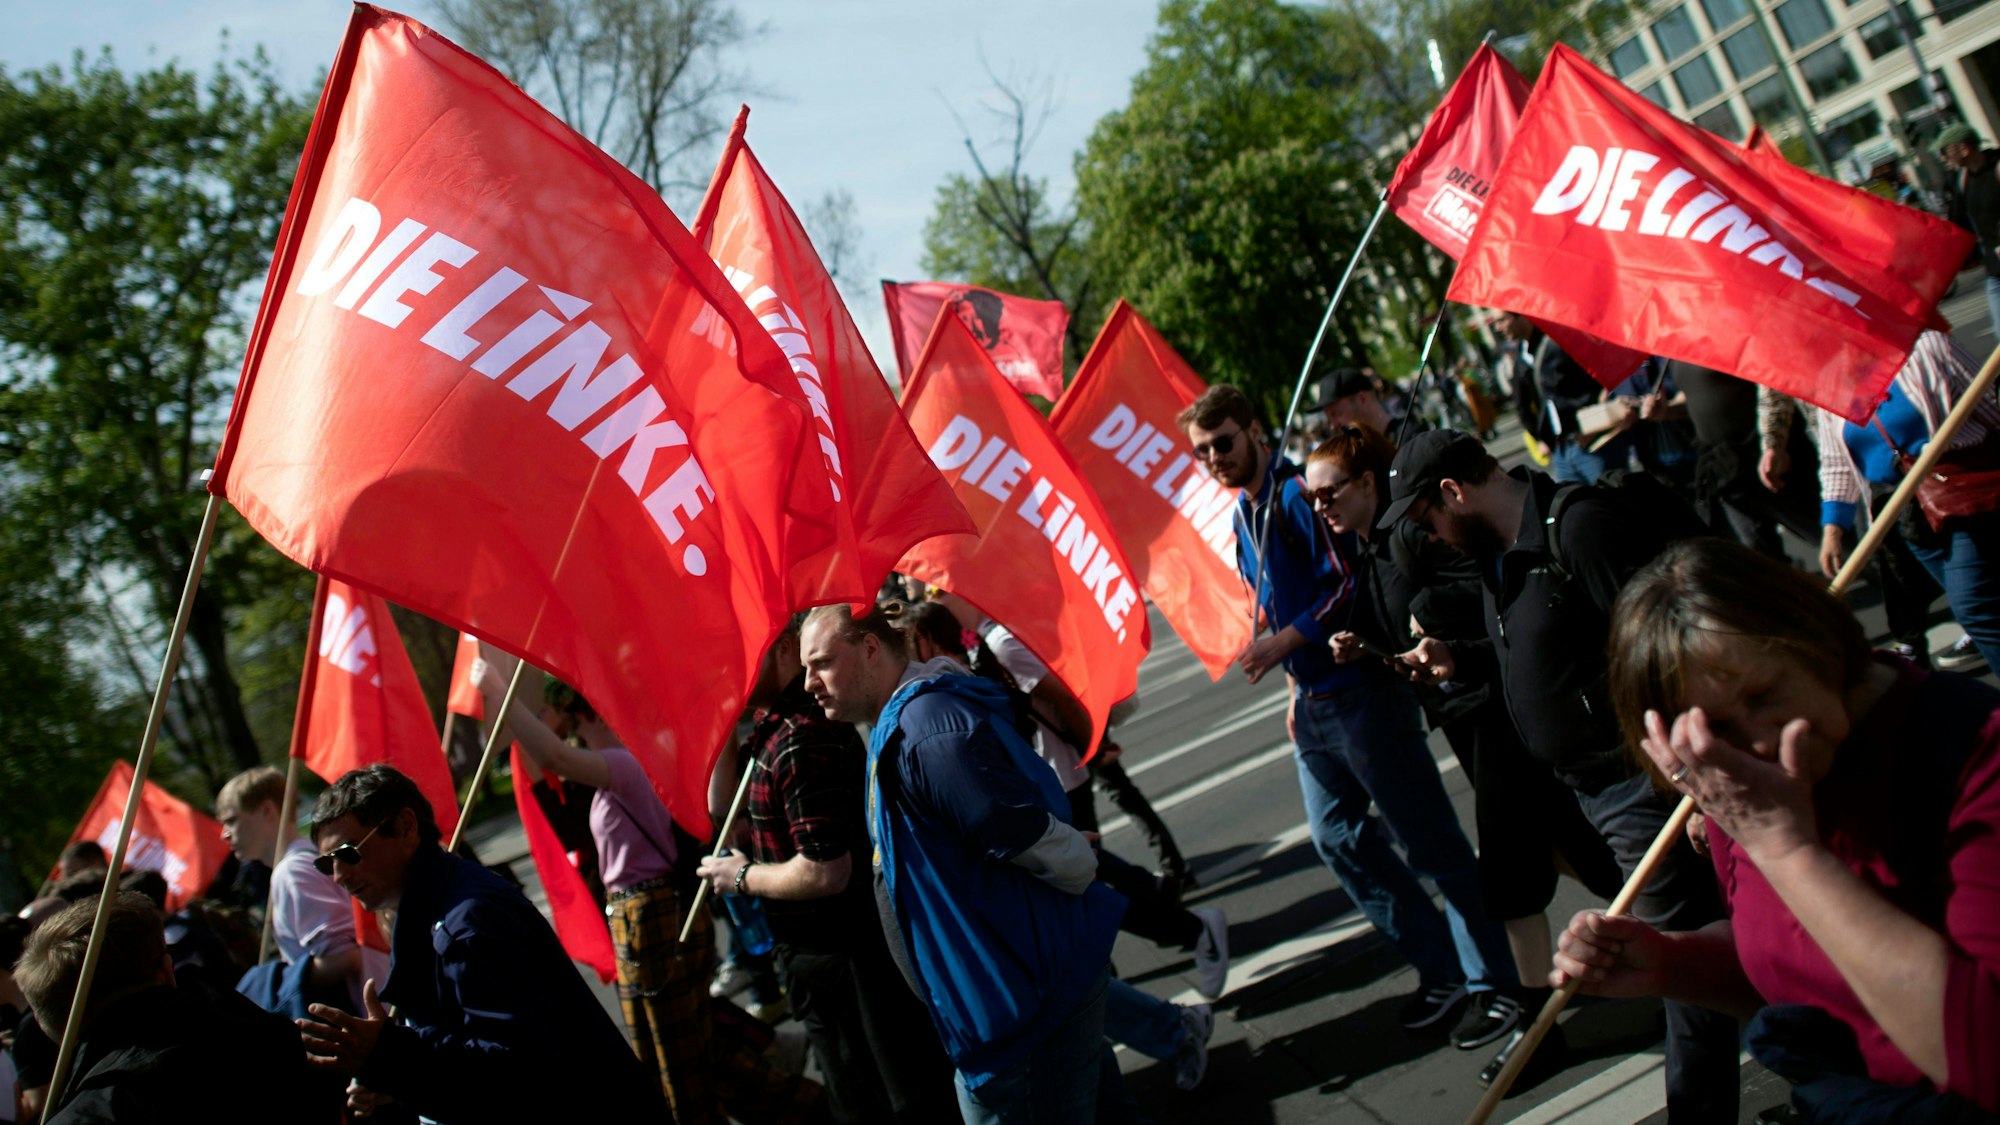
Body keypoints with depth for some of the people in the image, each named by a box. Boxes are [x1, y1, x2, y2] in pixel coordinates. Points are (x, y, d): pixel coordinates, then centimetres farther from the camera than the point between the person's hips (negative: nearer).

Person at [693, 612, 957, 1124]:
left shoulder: (799, 741, -27)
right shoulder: (774, 727, 7)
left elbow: (826, 872, -30)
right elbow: (722, 808, 20)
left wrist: (743, 876, -16)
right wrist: (721, 731, 8)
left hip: (843, 963, -11)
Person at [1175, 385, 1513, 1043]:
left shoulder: (1297, 493, -13)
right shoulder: (1243, 516, 15)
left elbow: (1352, 581, -19)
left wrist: (1283, 644, -20)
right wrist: (1298, 685, 18)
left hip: (1361, 693, -10)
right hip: (1314, 703, 10)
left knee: (1429, 839, -3)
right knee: (1340, 838, 14)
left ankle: (1495, 979, 9)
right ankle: (1443, 968, 25)